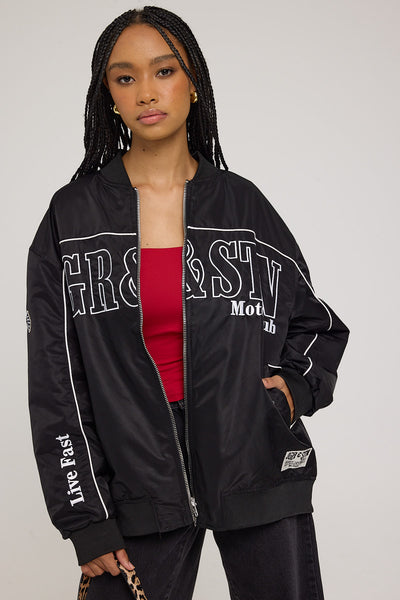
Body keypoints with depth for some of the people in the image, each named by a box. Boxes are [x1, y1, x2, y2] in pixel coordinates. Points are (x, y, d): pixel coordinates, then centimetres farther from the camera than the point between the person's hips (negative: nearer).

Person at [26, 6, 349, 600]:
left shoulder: (244, 205, 4)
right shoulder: (73, 218, 0)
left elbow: (316, 323, 17)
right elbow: (55, 379, -1)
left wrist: (295, 385, -4)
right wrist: (85, 518, -5)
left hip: (258, 466, 1)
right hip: (136, 477, -1)